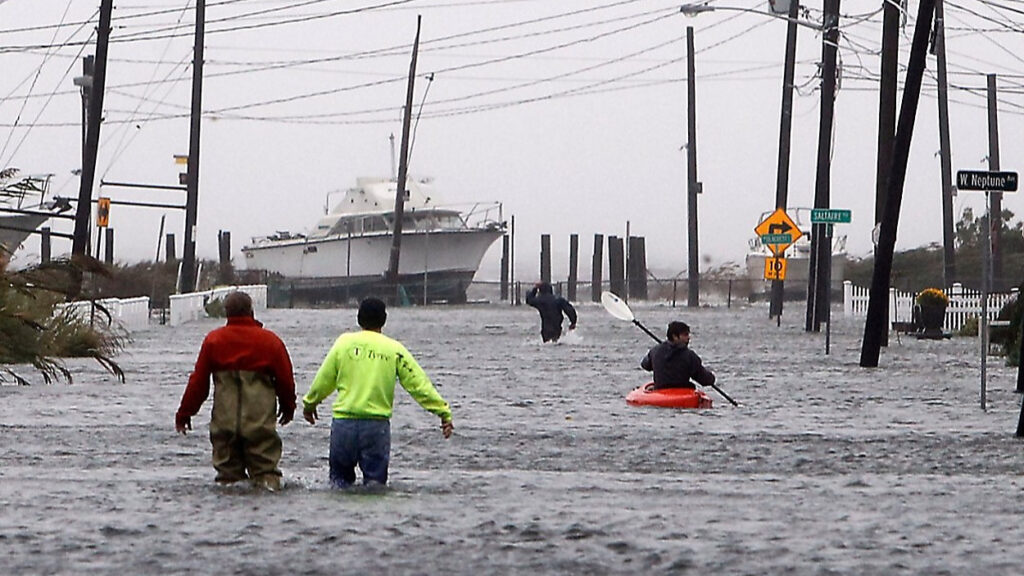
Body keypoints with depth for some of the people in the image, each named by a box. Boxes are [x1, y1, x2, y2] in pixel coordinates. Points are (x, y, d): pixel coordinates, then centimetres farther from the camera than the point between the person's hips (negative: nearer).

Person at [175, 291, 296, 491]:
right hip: (260, 420, -1)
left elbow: (198, 381, 5)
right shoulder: (270, 341, 1)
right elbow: (285, 379, 8)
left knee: (227, 464, 9)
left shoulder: (213, 340, 3)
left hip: (225, 420, 1)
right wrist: (288, 407, 25)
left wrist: (184, 413, 13)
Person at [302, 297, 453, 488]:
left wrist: (309, 404, 28)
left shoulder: (344, 342, 4)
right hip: (378, 425, -1)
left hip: (344, 421, 1)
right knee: (375, 478, 7)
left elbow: (323, 380, 11)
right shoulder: (394, 349, 2)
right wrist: (444, 412, 3)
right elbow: (419, 384, 0)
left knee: (341, 477, 14)